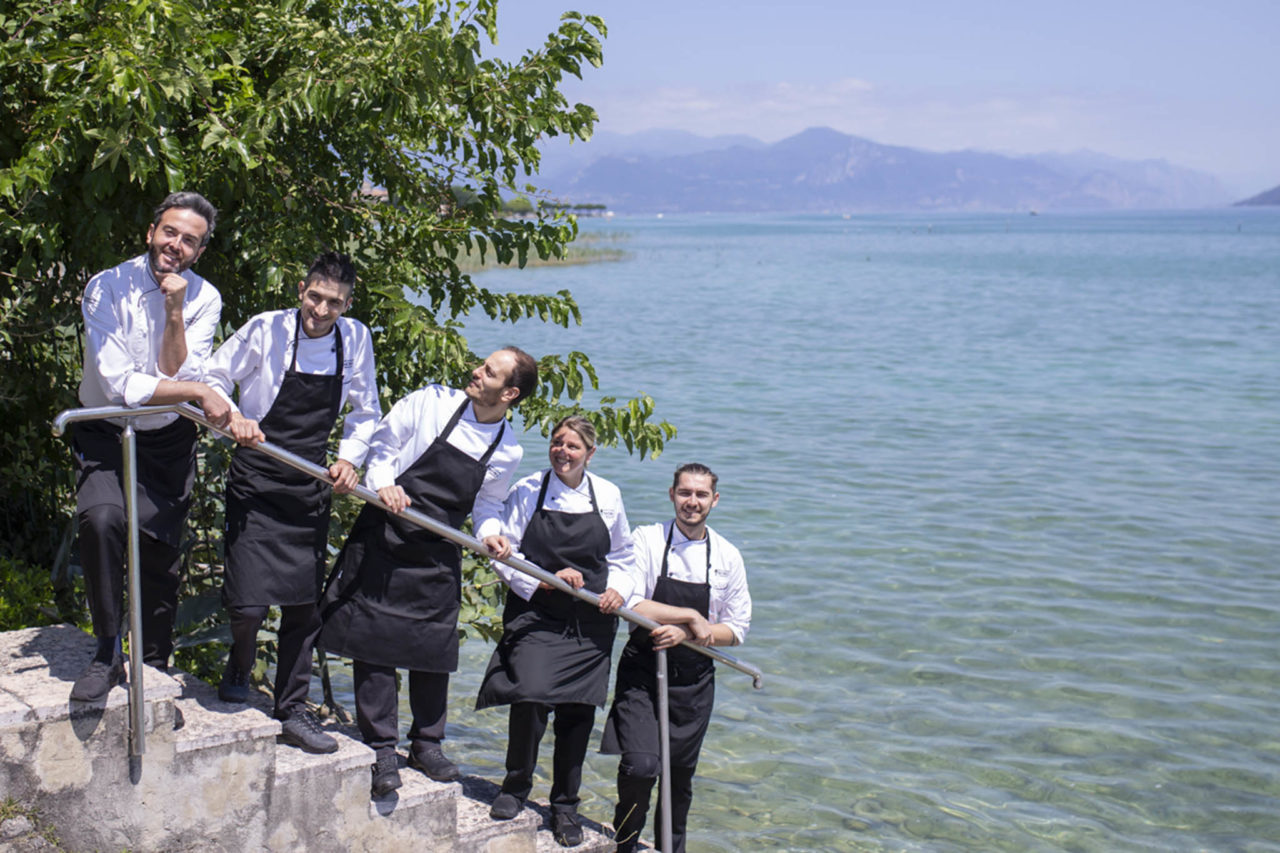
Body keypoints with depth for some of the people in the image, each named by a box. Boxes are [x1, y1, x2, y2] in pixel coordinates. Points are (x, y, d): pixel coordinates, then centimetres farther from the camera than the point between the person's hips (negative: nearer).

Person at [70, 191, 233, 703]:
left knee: (163, 554, 4)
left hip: (168, 441, 3)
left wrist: (175, 312, -23)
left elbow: (177, 377, -15)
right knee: (101, 519, -28)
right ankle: (107, 653, -13)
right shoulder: (107, 288, -14)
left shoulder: (204, 299, -5)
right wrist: (198, 392, -24)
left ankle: (154, 667, 25)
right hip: (105, 435, -2)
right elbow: (121, 383, -22)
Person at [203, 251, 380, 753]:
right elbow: (212, 380, -1)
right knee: (248, 602, -10)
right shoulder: (265, 330, -12)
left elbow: (365, 413, 11)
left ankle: (293, 712, 24)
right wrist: (232, 417, -20)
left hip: (311, 488, 4)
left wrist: (349, 458, -5)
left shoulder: (355, 339, -1)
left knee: (304, 605, 8)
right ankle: (240, 667, 26)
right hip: (256, 482, -3)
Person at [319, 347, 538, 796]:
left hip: (439, 554, 2)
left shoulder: (507, 451, -1)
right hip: (385, 537, -2)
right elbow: (381, 445, 1)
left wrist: (490, 533, -7)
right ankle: (380, 747, 8)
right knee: (376, 640, -2)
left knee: (434, 648, 7)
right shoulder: (430, 403, -7)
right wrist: (383, 484, -16)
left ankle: (426, 743, 24)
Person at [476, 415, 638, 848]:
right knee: (530, 696, -18)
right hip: (535, 615, -2)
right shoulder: (527, 491, -3)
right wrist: (547, 580, -15)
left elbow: (622, 557, 16)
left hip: (590, 621, 2)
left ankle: (565, 806, 22)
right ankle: (516, 788, 8)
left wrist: (618, 589, -3)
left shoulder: (608, 496, 5)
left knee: (578, 711, 4)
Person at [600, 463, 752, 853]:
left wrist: (684, 633, -11)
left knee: (680, 776, 13)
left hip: (694, 678, 3)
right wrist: (691, 617, -15)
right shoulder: (646, 539, -5)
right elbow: (630, 605, -14)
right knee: (641, 765, -18)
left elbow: (736, 629, 4)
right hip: (643, 672, -3)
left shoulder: (727, 556, 4)